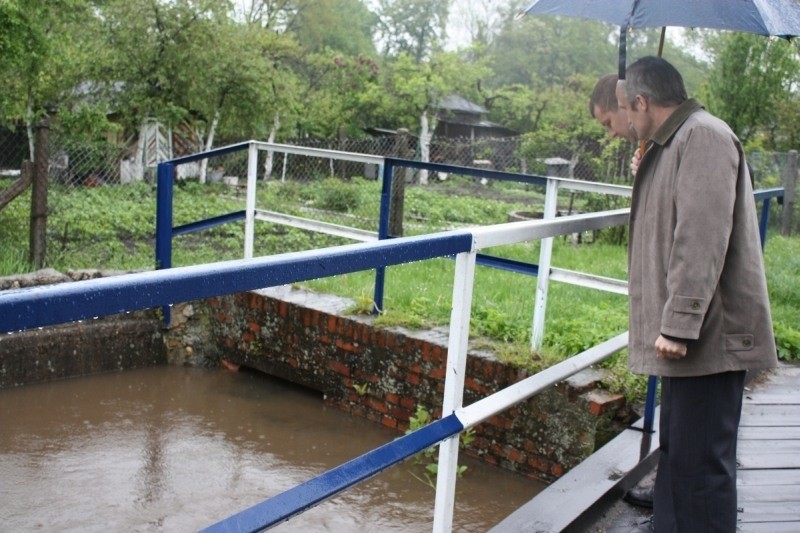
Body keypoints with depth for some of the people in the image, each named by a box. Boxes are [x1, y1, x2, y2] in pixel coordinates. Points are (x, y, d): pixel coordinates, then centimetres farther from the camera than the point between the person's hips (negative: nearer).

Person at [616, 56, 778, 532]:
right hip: (686, 331, 11)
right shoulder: (673, 144, 17)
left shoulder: (703, 136, -14)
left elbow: (702, 241, -24)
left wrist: (678, 324, -25)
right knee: (676, 450, 18)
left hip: (709, 335, -10)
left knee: (701, 460, -5)